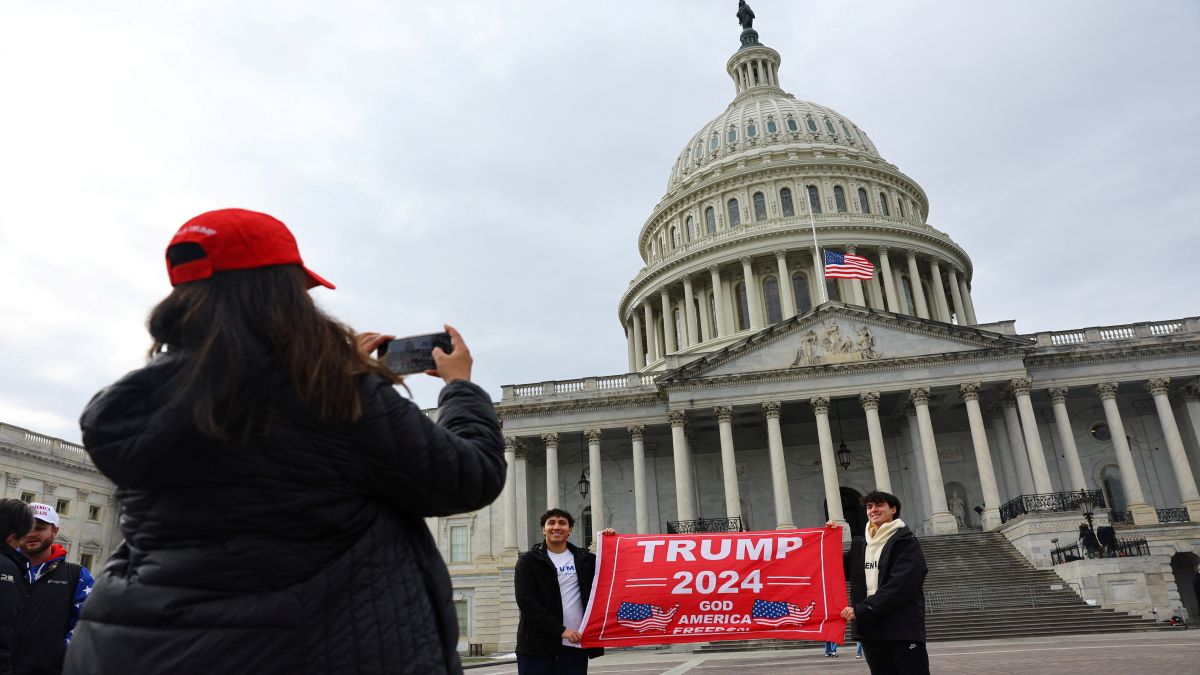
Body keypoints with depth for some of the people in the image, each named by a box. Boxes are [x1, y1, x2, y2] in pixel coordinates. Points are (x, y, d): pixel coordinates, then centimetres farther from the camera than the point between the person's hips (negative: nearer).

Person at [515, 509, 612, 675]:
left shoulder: (585, 559, 12)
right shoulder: (528, 560, 3)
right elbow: (525, 601, -8)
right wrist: (560, 630, -14)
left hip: (575, 645, 2)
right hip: (537, 645, -2)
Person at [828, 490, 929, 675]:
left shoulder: (906, 542, -4)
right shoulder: (859, 545, 14)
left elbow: (900, 585, -15)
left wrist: (861, 610, -17)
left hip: (903, 630, -6)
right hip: (870, 631, 6)